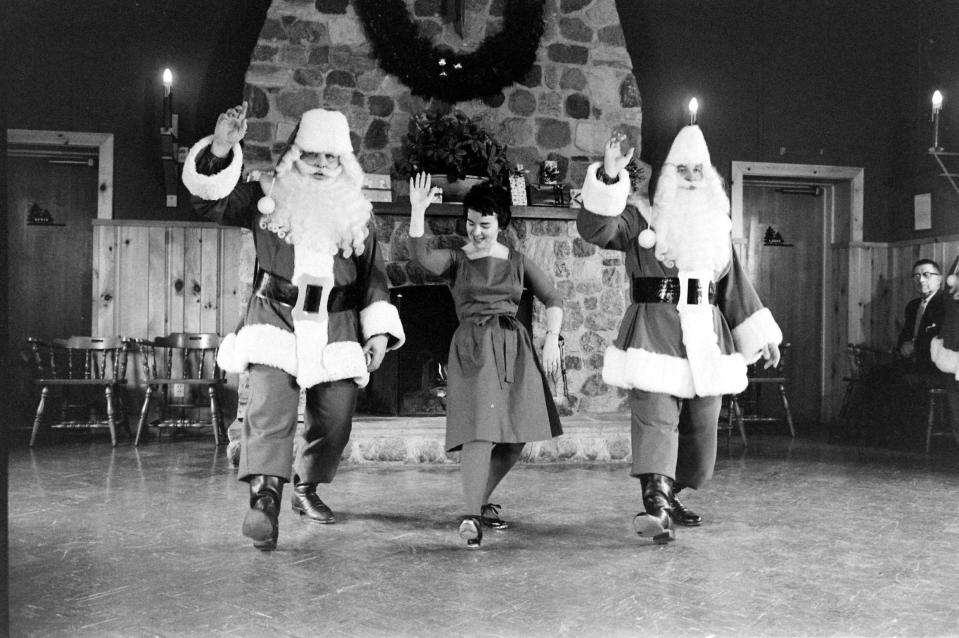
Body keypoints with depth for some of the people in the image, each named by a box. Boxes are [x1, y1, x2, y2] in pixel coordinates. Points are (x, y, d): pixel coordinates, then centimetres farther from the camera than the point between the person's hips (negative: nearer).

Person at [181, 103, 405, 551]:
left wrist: (379, 332, 2)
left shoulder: (357, 214, 13)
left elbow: (373, 277, 13)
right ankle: (264, 500, -29)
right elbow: (210, 201, -4)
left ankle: (307, 487, 31)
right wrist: (220, 149, -20)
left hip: (335, 328, 3)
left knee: (334, 420, 6)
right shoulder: (267, 198, 7)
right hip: (276, 318, -3)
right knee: (270, 408, -21)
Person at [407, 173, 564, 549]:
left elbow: (553, 299, 14)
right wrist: (418, 211, -26)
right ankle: (471, 518, -18)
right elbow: (420, 254, -15)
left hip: (514, 349, 4)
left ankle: (481, 501, 28)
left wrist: (552, 340, 1)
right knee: (480, 430, -19)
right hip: (472, 348, -4)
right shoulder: (456, 260, 6)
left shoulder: (517, 262, 13)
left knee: (514, 439, 7)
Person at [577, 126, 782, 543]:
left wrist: (760, 336, 21)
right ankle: (655, 506, -27)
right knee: (654, 414, -19)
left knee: (701, 425, 9)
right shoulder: (642, 217, 1)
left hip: (705, 334, 6)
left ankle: (670, 498, 25)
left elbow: (734, 285, 23)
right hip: (654, 328, -6)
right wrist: (609, 178, -31)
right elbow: (595, 229, -16)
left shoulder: (715, 227, 18)